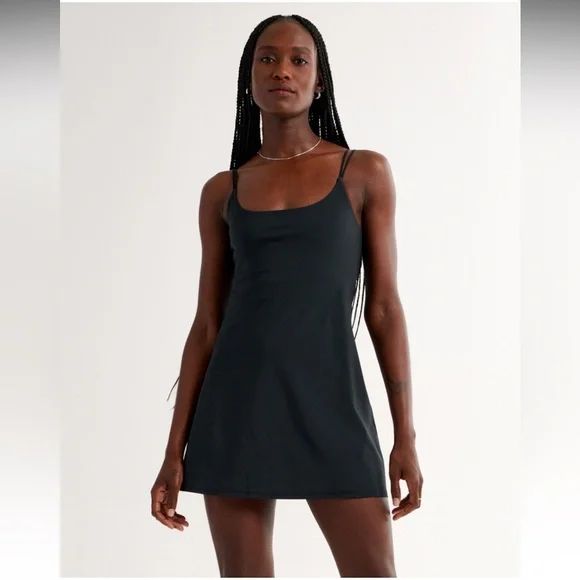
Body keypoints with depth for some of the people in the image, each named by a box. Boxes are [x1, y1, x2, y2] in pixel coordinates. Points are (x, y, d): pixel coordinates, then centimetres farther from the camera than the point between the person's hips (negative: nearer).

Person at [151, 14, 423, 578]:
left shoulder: (365, 172, 4)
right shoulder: (222, 191, 8)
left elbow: (383, 306, 2)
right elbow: (206, 324, 8)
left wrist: (406, 436, -2)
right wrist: (175, 449, 5)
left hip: (330, 400, -1)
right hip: (238, 403, 2)